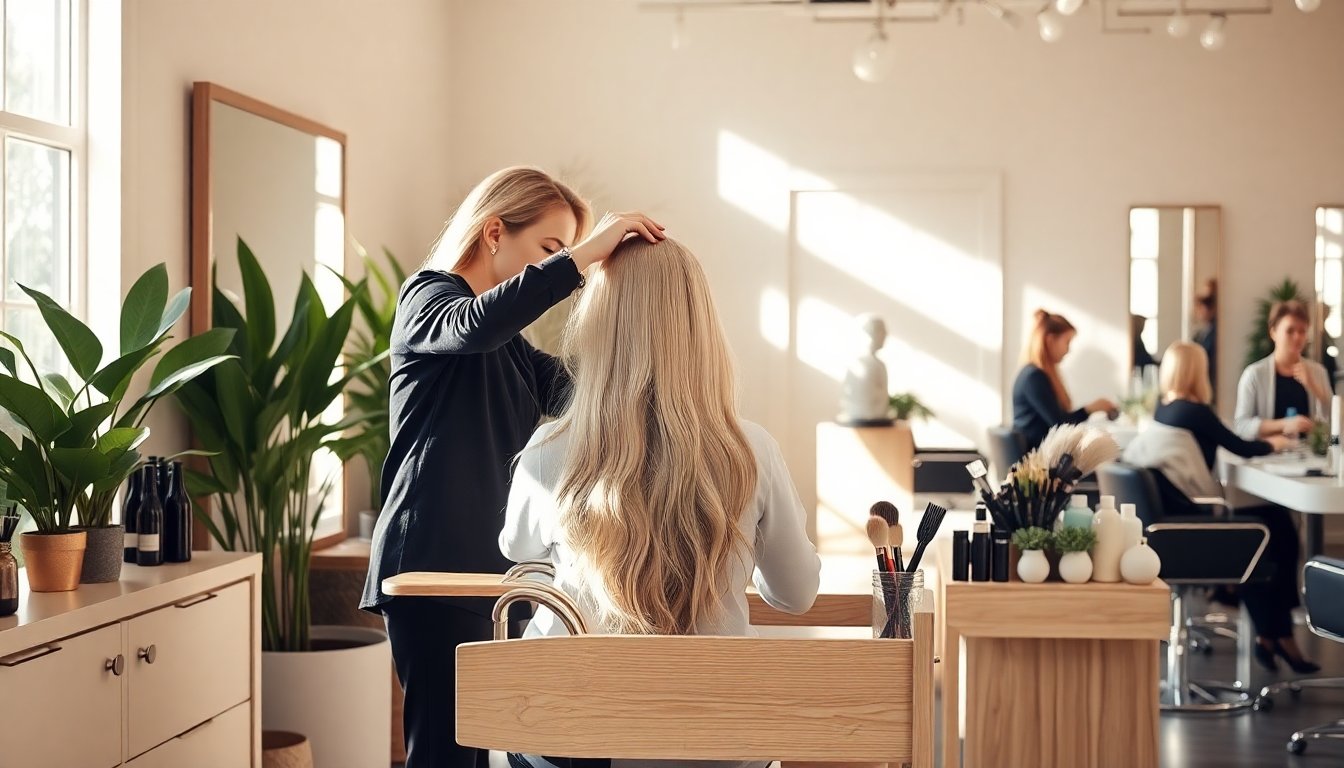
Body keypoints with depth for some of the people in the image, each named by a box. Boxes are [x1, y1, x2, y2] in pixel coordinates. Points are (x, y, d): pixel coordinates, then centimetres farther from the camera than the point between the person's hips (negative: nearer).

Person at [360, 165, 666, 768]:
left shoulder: (512, 346, 24)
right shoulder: (428, 296, -2)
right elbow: (476, 325, -26)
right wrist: (583, 254, -27)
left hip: (494, 567, 8)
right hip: (434, 564, -8)